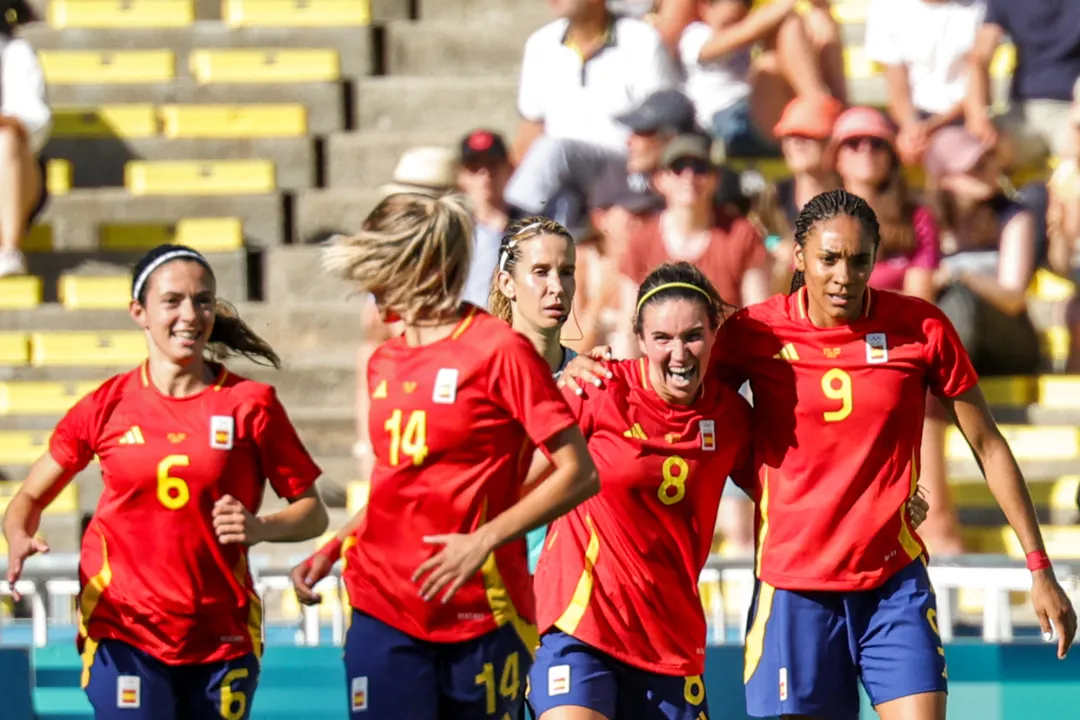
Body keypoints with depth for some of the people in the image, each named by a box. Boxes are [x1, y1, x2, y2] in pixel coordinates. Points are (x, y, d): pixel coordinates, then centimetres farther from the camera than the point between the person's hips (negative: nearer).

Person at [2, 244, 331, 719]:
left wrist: (261, 528, -18)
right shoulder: (108, 406, 2)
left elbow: (313, 513, 3)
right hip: (123, 636, -1)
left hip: (222, 640, 1)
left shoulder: (249, 404, 0)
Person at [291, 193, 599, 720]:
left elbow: (579, 474, -9)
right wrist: (332, 549, 11)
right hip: (382, 612, 5)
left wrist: (483, 541, -16)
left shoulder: (499, 350, -7)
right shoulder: (384, 363, 13)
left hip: (481, 613, -5)